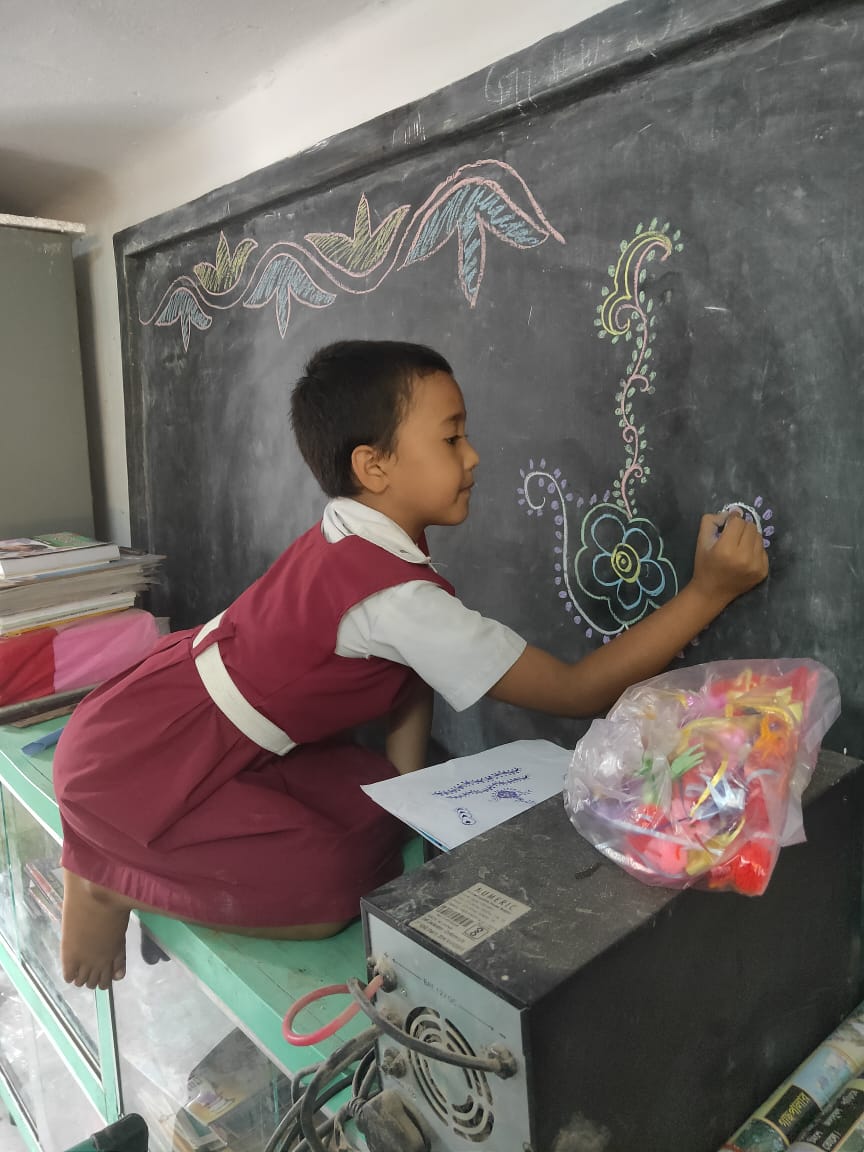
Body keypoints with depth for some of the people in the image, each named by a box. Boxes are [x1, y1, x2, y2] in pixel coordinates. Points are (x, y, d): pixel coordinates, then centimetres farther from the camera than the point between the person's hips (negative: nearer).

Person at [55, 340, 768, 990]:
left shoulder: (353, 539, -2)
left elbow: (410, 676, 3)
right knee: (334, 891, -16)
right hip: (139, 759, -8)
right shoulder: (395, 596, -32)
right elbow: (578, 692, -26)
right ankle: (106, 880, 0)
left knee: (380, 821, 2)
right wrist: (708, 592, -24)